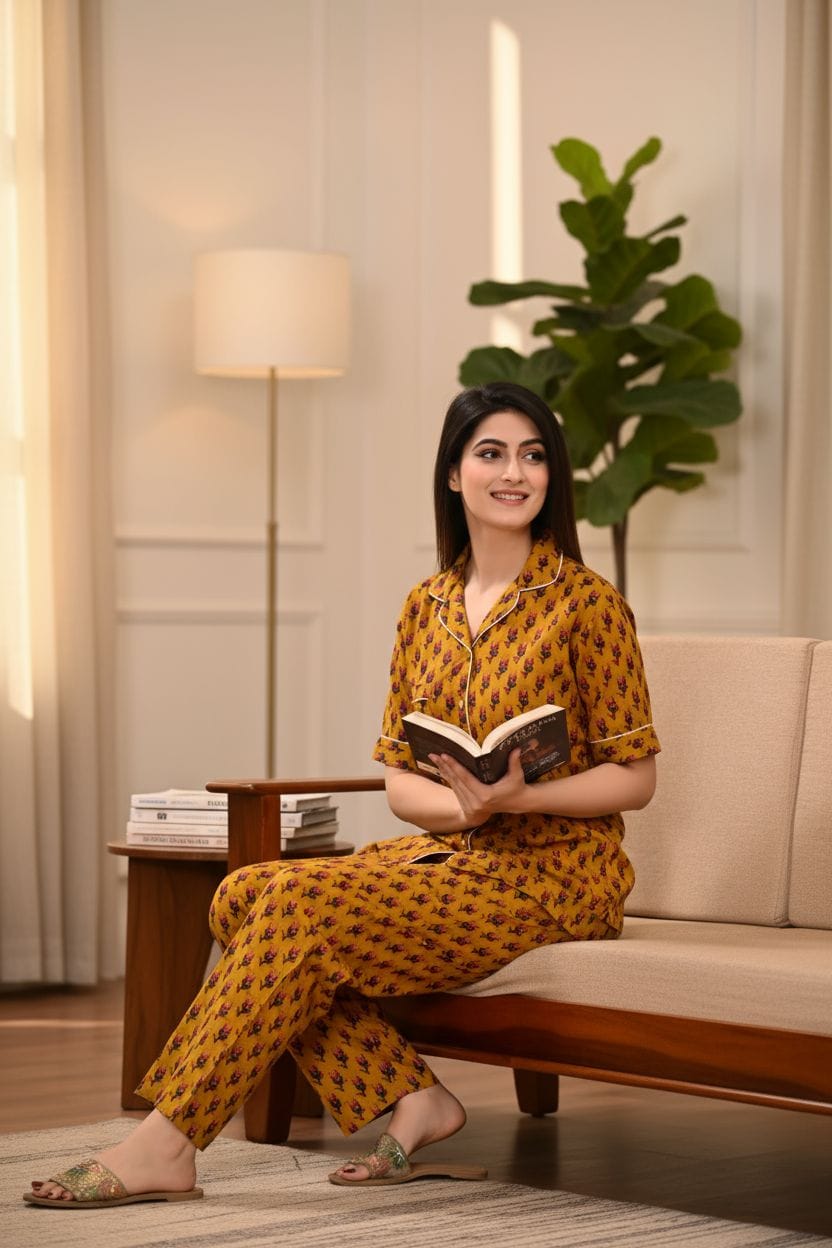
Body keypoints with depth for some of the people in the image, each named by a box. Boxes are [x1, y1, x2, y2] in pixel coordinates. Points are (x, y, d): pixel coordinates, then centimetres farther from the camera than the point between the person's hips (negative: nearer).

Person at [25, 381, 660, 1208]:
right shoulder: (426, 606, 11)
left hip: (551, 870, -6)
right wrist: (462, 804, -15)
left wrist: (516, 796, -21)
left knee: (306, 903, -26)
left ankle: (168, 1145, -21)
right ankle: (410, 1101, -13)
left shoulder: (586, 604, -6)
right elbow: (400, 777, 9)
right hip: (451, 853, 7)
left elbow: (635, 777, -5)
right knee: (245, 893, -16)